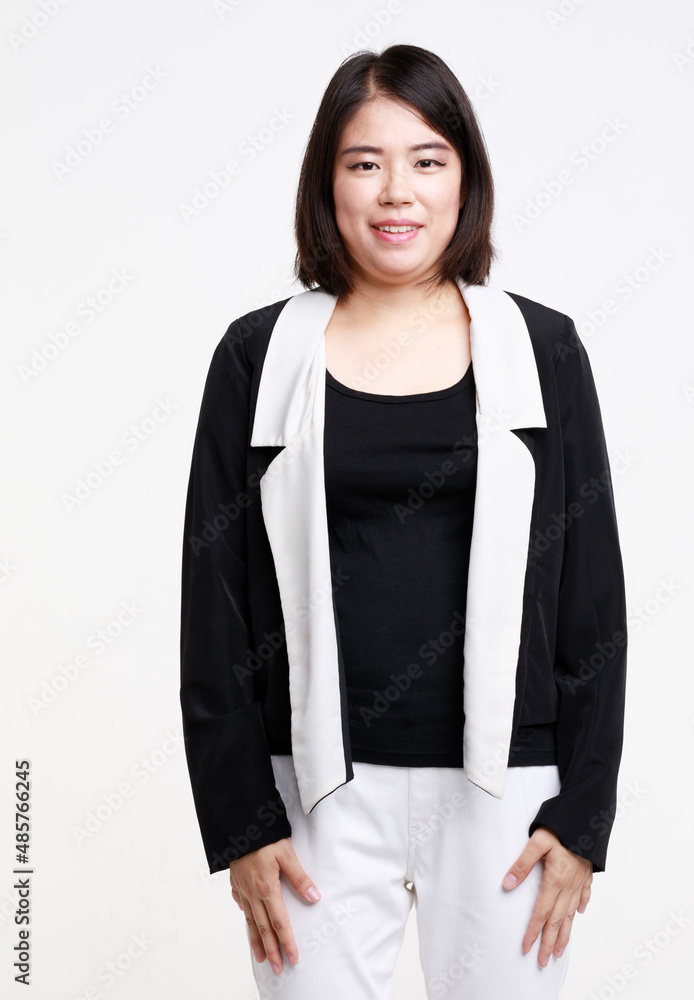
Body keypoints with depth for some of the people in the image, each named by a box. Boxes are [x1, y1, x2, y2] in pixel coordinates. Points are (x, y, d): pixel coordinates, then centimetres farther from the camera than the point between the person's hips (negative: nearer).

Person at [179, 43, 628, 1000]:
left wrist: (584, 812, -1)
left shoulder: (542, 349, 2)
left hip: (504, 779, 1)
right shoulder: (260, 356, 1)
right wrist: (241, 821, -2)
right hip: (325, 784, 0)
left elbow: (593, 593, 3)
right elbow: (216, 597, 1)